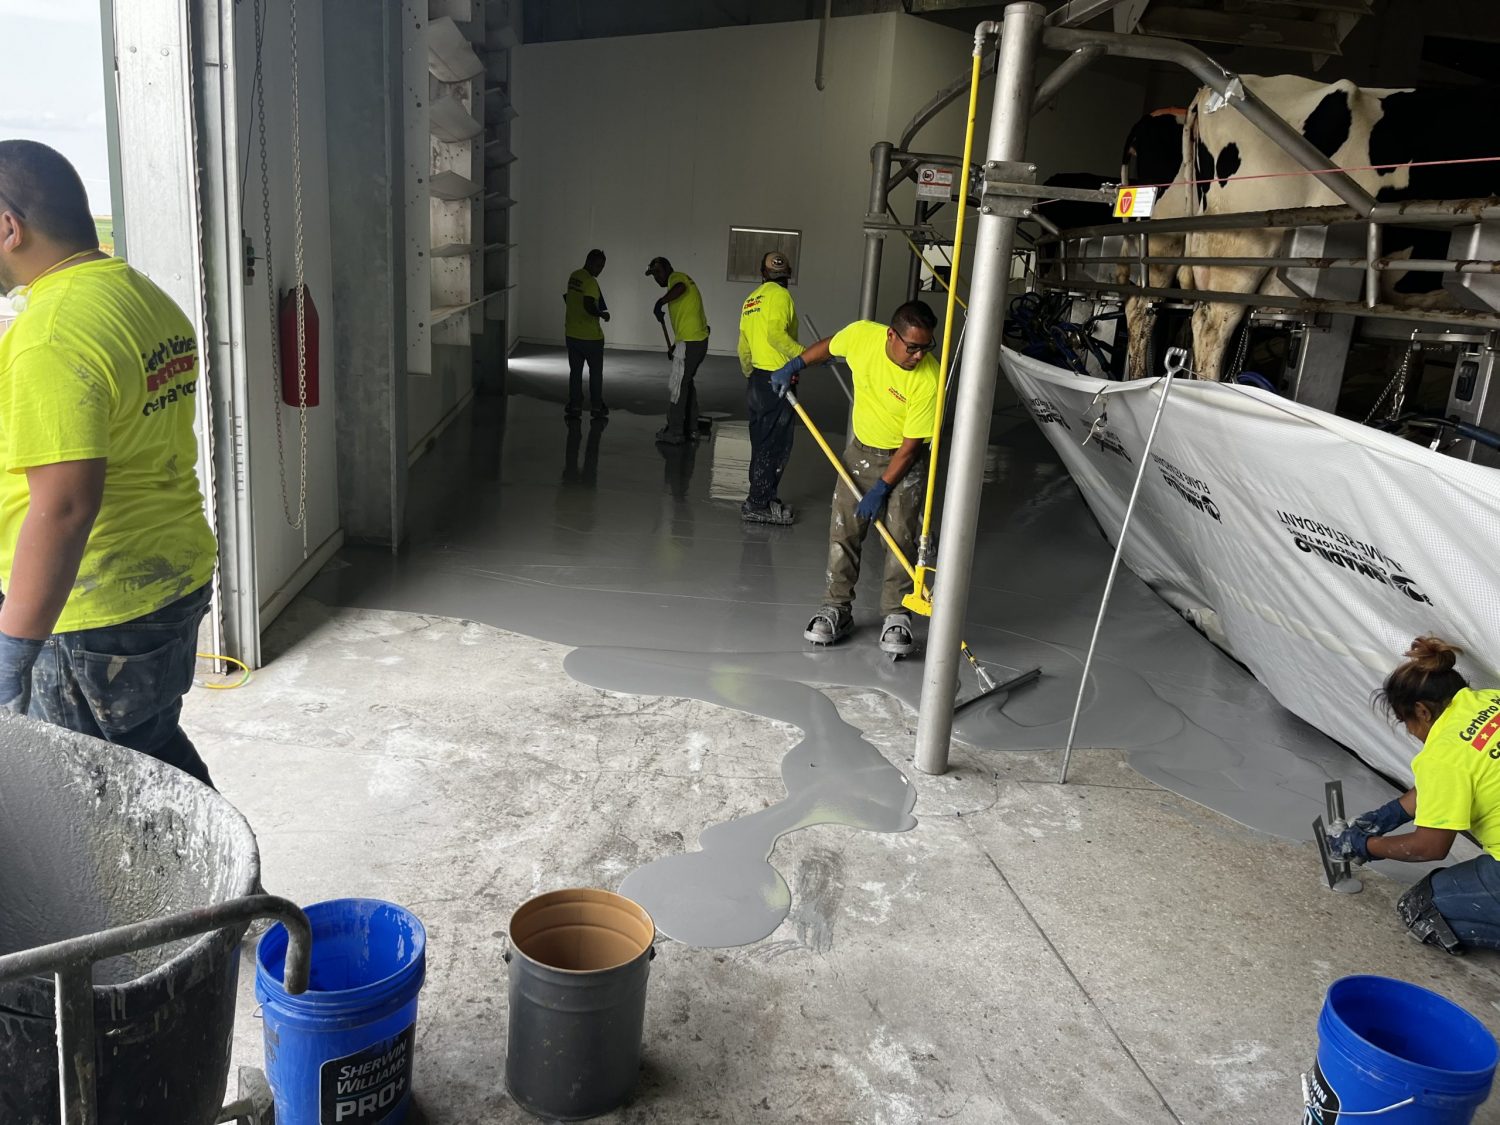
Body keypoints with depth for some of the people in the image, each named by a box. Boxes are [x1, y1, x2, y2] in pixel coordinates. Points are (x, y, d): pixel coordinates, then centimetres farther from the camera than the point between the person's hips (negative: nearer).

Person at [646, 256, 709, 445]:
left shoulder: (676, 277, -5)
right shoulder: (683, 280, 23)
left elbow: (680, 288, -33)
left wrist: (659, 303, -26)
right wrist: (676, 345, 27)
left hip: (689, 342, -10)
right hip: (700, 339, 10)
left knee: (679, 386, -2)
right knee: (687, 383, 19)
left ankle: (674, 432, 4)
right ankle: (691, 429, 23)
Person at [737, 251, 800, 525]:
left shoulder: (750, 300, 16)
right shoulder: (780, 295, -9)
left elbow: (743, 349, 20)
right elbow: (776, 334, -24)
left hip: (756, 381, 9)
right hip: (777, 381, -9)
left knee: (761, 444, 15)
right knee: (775, 446, -4)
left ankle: (761, 498, 23)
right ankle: (758, 504, -1)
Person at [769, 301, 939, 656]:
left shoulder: (929, 380, -29)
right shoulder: (862, 334, -20)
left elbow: (910, 446, -23)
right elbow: (829, 346, 6)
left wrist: (882, 489, -20)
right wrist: (794, 366, 14)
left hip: (905, 461, -4)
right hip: (861, 450, 4)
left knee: (901, 537, -8)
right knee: (843, 532, 4)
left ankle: (896, 616, 4)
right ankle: (837, 609, 14)